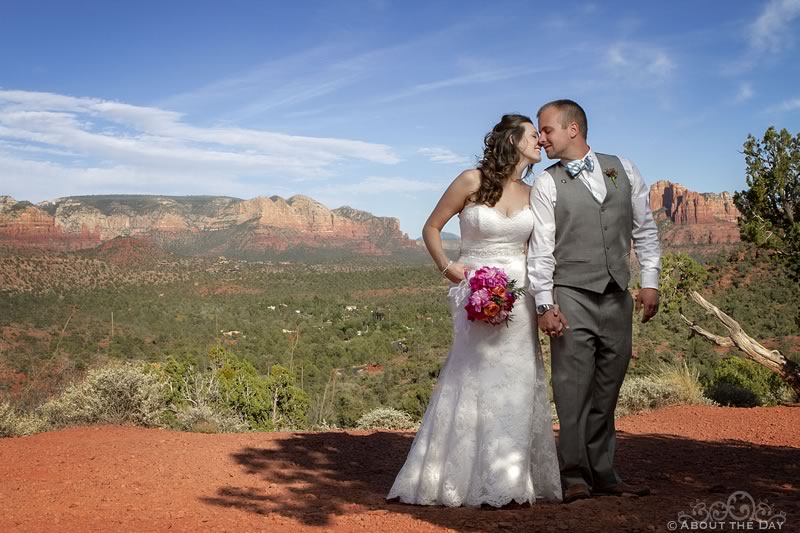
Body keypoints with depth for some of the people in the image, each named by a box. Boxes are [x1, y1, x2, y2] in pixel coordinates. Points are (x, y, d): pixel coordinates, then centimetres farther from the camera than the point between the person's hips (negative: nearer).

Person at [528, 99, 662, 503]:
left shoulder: (623, 170, 10)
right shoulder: (546, 185, 1)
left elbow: (644, 229, 12)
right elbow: (540, 250, -4)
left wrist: (649, 280, 5)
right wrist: (544, 304, -12)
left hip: (618, 297, 3)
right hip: (571, 298, -3)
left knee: (606, 393, 9)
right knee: (573, 390, -5)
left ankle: (603, 474, 20)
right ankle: (575, 477, 6)